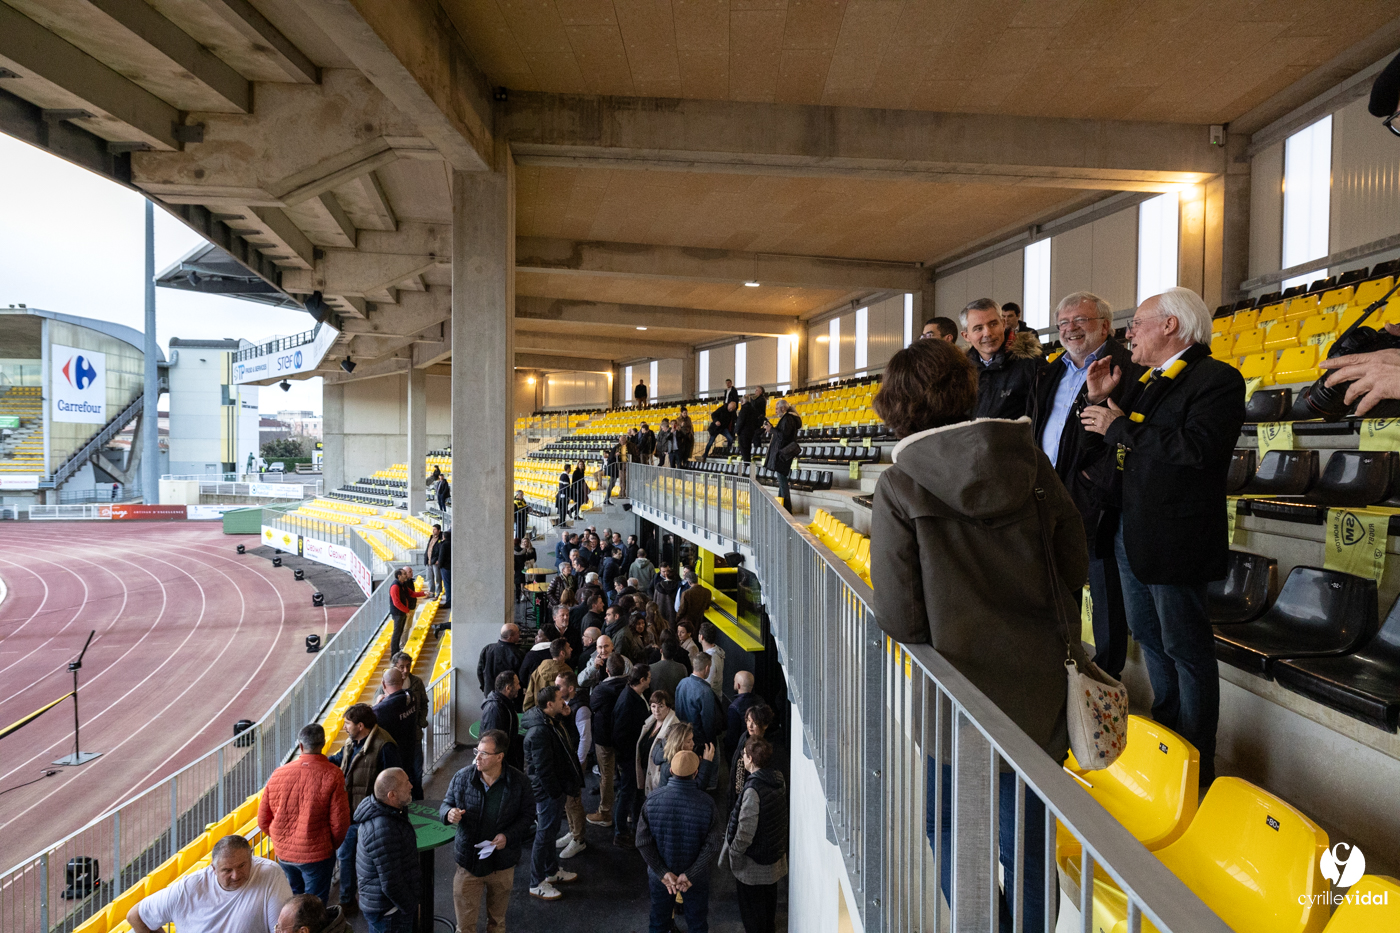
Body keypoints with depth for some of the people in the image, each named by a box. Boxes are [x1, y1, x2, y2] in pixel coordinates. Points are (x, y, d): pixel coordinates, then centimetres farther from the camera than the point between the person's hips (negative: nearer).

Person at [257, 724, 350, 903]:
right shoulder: (332, 775, -17)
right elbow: (339, 821, -15)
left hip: (283, 853, 4)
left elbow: (263, 820, 3)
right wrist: (333, 845, 5)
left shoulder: (278, 774, -6)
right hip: (316, 854, -4)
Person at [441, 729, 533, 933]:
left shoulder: (519, 781, -15)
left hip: (502, 862, 0)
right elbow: (446, 804, 1)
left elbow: (528, 814, -4)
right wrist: (449, 813, -23)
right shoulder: (462, 777, -13)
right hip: (468, 860, 0)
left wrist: (508, 836, -19)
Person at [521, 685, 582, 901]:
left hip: (557, 787, 10)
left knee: (551, 830, 23)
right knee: (544, 834, 4)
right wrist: (556, 793, -19)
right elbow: (543, 768, -25)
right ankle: (537, 883, 18)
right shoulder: (539, 732, -29)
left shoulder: (552, 722, 3)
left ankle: (552, 871, 40)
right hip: (548, 790, -10)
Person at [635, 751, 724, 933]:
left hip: (660, 874, 1)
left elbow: (643, 842, -18)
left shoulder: (653, 800, -20)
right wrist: (690, 875, -17)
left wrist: (663, 873, -15)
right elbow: (712, 844, -22)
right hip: (697, 876, -1)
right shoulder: (706, 803, -24)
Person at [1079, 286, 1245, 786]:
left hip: (1175, 540, -9)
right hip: (1130, 536, 9)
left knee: (1187, 650, 3)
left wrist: (1119, 426, -20)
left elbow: (1198, 447, -29)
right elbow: (1107, 455, 15)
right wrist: (1099, 402, 1)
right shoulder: (1145, 382, 14)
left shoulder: (1217, 379, -12)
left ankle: (1197, 766, 17)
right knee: (1149, 638, 20)